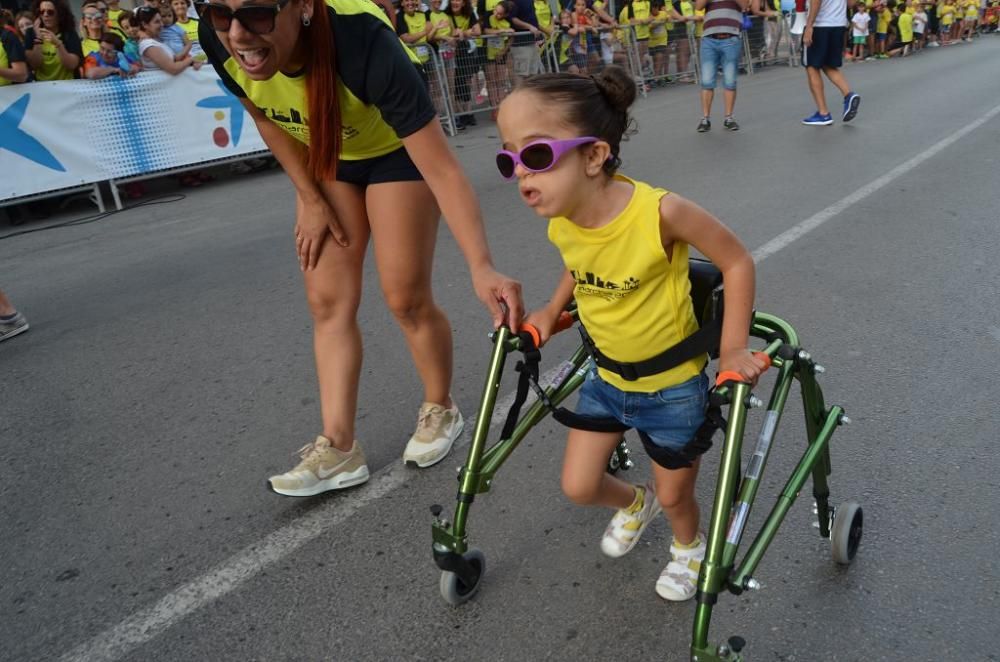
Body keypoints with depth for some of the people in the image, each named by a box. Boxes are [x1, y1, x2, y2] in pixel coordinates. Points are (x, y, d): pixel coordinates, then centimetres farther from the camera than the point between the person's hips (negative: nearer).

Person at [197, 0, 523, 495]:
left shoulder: (363, 42, -39)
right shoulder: (219, 40, -25)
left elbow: (442, 170, -40)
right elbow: (267, 120, -4)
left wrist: (482, 268, -49)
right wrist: (310, 199, -4)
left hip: (395, 152, -4)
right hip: (322, 157, 5)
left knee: (406, 298, -4)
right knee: (327, 302, 1)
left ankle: (440, 410, 22)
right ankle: (339, 448, 9)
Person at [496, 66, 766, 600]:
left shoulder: (659, 211, -32)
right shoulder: (558, 221, -14)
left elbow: (736, 261, -18)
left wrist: (733, 348, -20)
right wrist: (552, 311, -2)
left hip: (674, 385, -4)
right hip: (607, 376, 5)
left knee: (673, 495, 15)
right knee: (578, 486, 11)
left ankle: (689, 546, 52)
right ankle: (635, 504, 46)